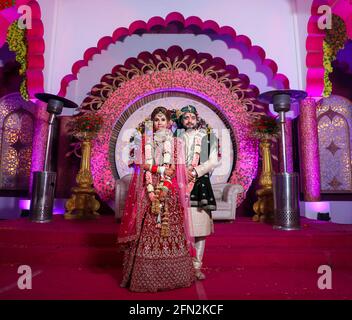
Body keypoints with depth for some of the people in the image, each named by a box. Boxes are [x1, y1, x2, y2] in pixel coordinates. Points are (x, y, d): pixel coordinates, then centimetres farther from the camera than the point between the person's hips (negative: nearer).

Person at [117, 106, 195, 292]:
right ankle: (147, 276, 10)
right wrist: (151, 190, -14)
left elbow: (173, 169, -1)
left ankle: (172, 274, 16)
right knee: (148, 230, -2)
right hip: (150, 190, 0)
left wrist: (164, 188, -14)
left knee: (170, 229, 0)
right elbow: (145, 166, -1)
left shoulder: (174, 142, 9)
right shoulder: (147, 141, 9)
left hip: (168, 191, 0)